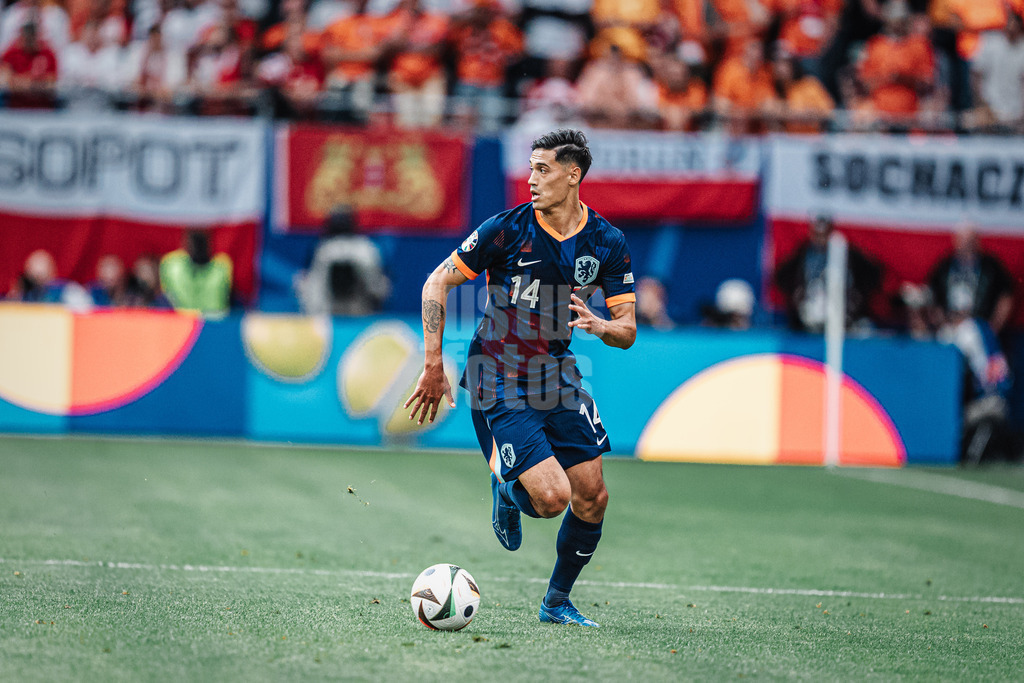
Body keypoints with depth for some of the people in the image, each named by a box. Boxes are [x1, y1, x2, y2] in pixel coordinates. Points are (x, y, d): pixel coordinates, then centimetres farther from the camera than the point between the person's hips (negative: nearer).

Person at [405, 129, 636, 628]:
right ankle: (507, 493, 20)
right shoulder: (508, 229, -14)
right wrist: (434, 365, -10)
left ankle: (557, 601, 23)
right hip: (500, 388, -5)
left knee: (593, 498, 2)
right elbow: (437, 283, -6)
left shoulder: (607, 242, -2)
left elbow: (627, 331, 1)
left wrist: (599, 325, -23)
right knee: (551, 497, -17)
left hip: (558, 377, 5)